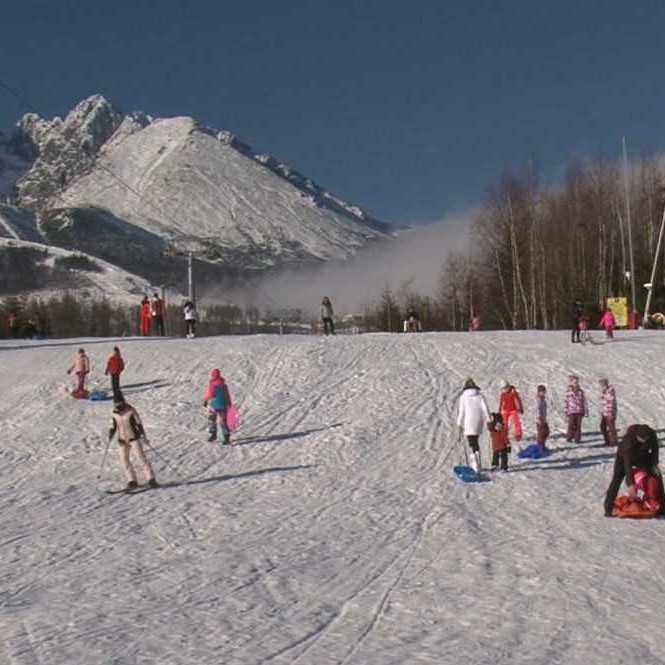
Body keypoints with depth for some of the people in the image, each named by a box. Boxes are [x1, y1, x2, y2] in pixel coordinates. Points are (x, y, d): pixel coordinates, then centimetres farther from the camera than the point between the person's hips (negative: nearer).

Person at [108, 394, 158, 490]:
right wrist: (111, 434, 0)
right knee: (124, 459, -2)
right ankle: (132, 481, 4)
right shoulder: (114, 413, 3)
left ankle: (151, 479, -10)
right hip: (122, 440, 5)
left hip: (134, 438, -5)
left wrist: (142, 434, -18)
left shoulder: (131, 411, -11)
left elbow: (139, 423, -9)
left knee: (141, 456, -11)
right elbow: (113, 426, 15)